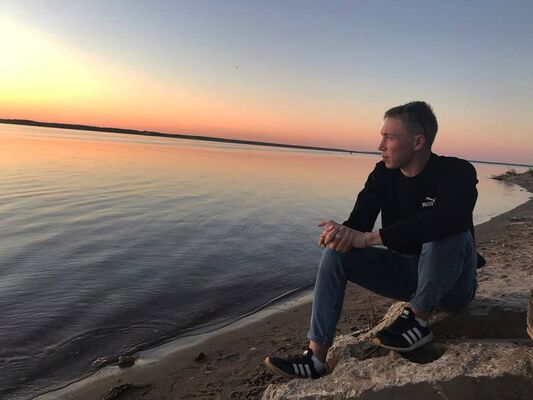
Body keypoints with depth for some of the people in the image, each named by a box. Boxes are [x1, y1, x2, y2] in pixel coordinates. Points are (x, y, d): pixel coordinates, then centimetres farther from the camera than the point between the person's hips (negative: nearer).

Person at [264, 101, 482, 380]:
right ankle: (316, 358, -18)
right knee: (336, 252, -15)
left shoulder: (457, 172, -20)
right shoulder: (383, 173, -5)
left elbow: (446, 219, -41)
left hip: (450, 284, -4)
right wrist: (343, 232, -38)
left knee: (451, 232, -35)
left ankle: (418, 320, -13)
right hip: (403, 270, 5)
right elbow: (359, 220, -12)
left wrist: (369, 238, -43)